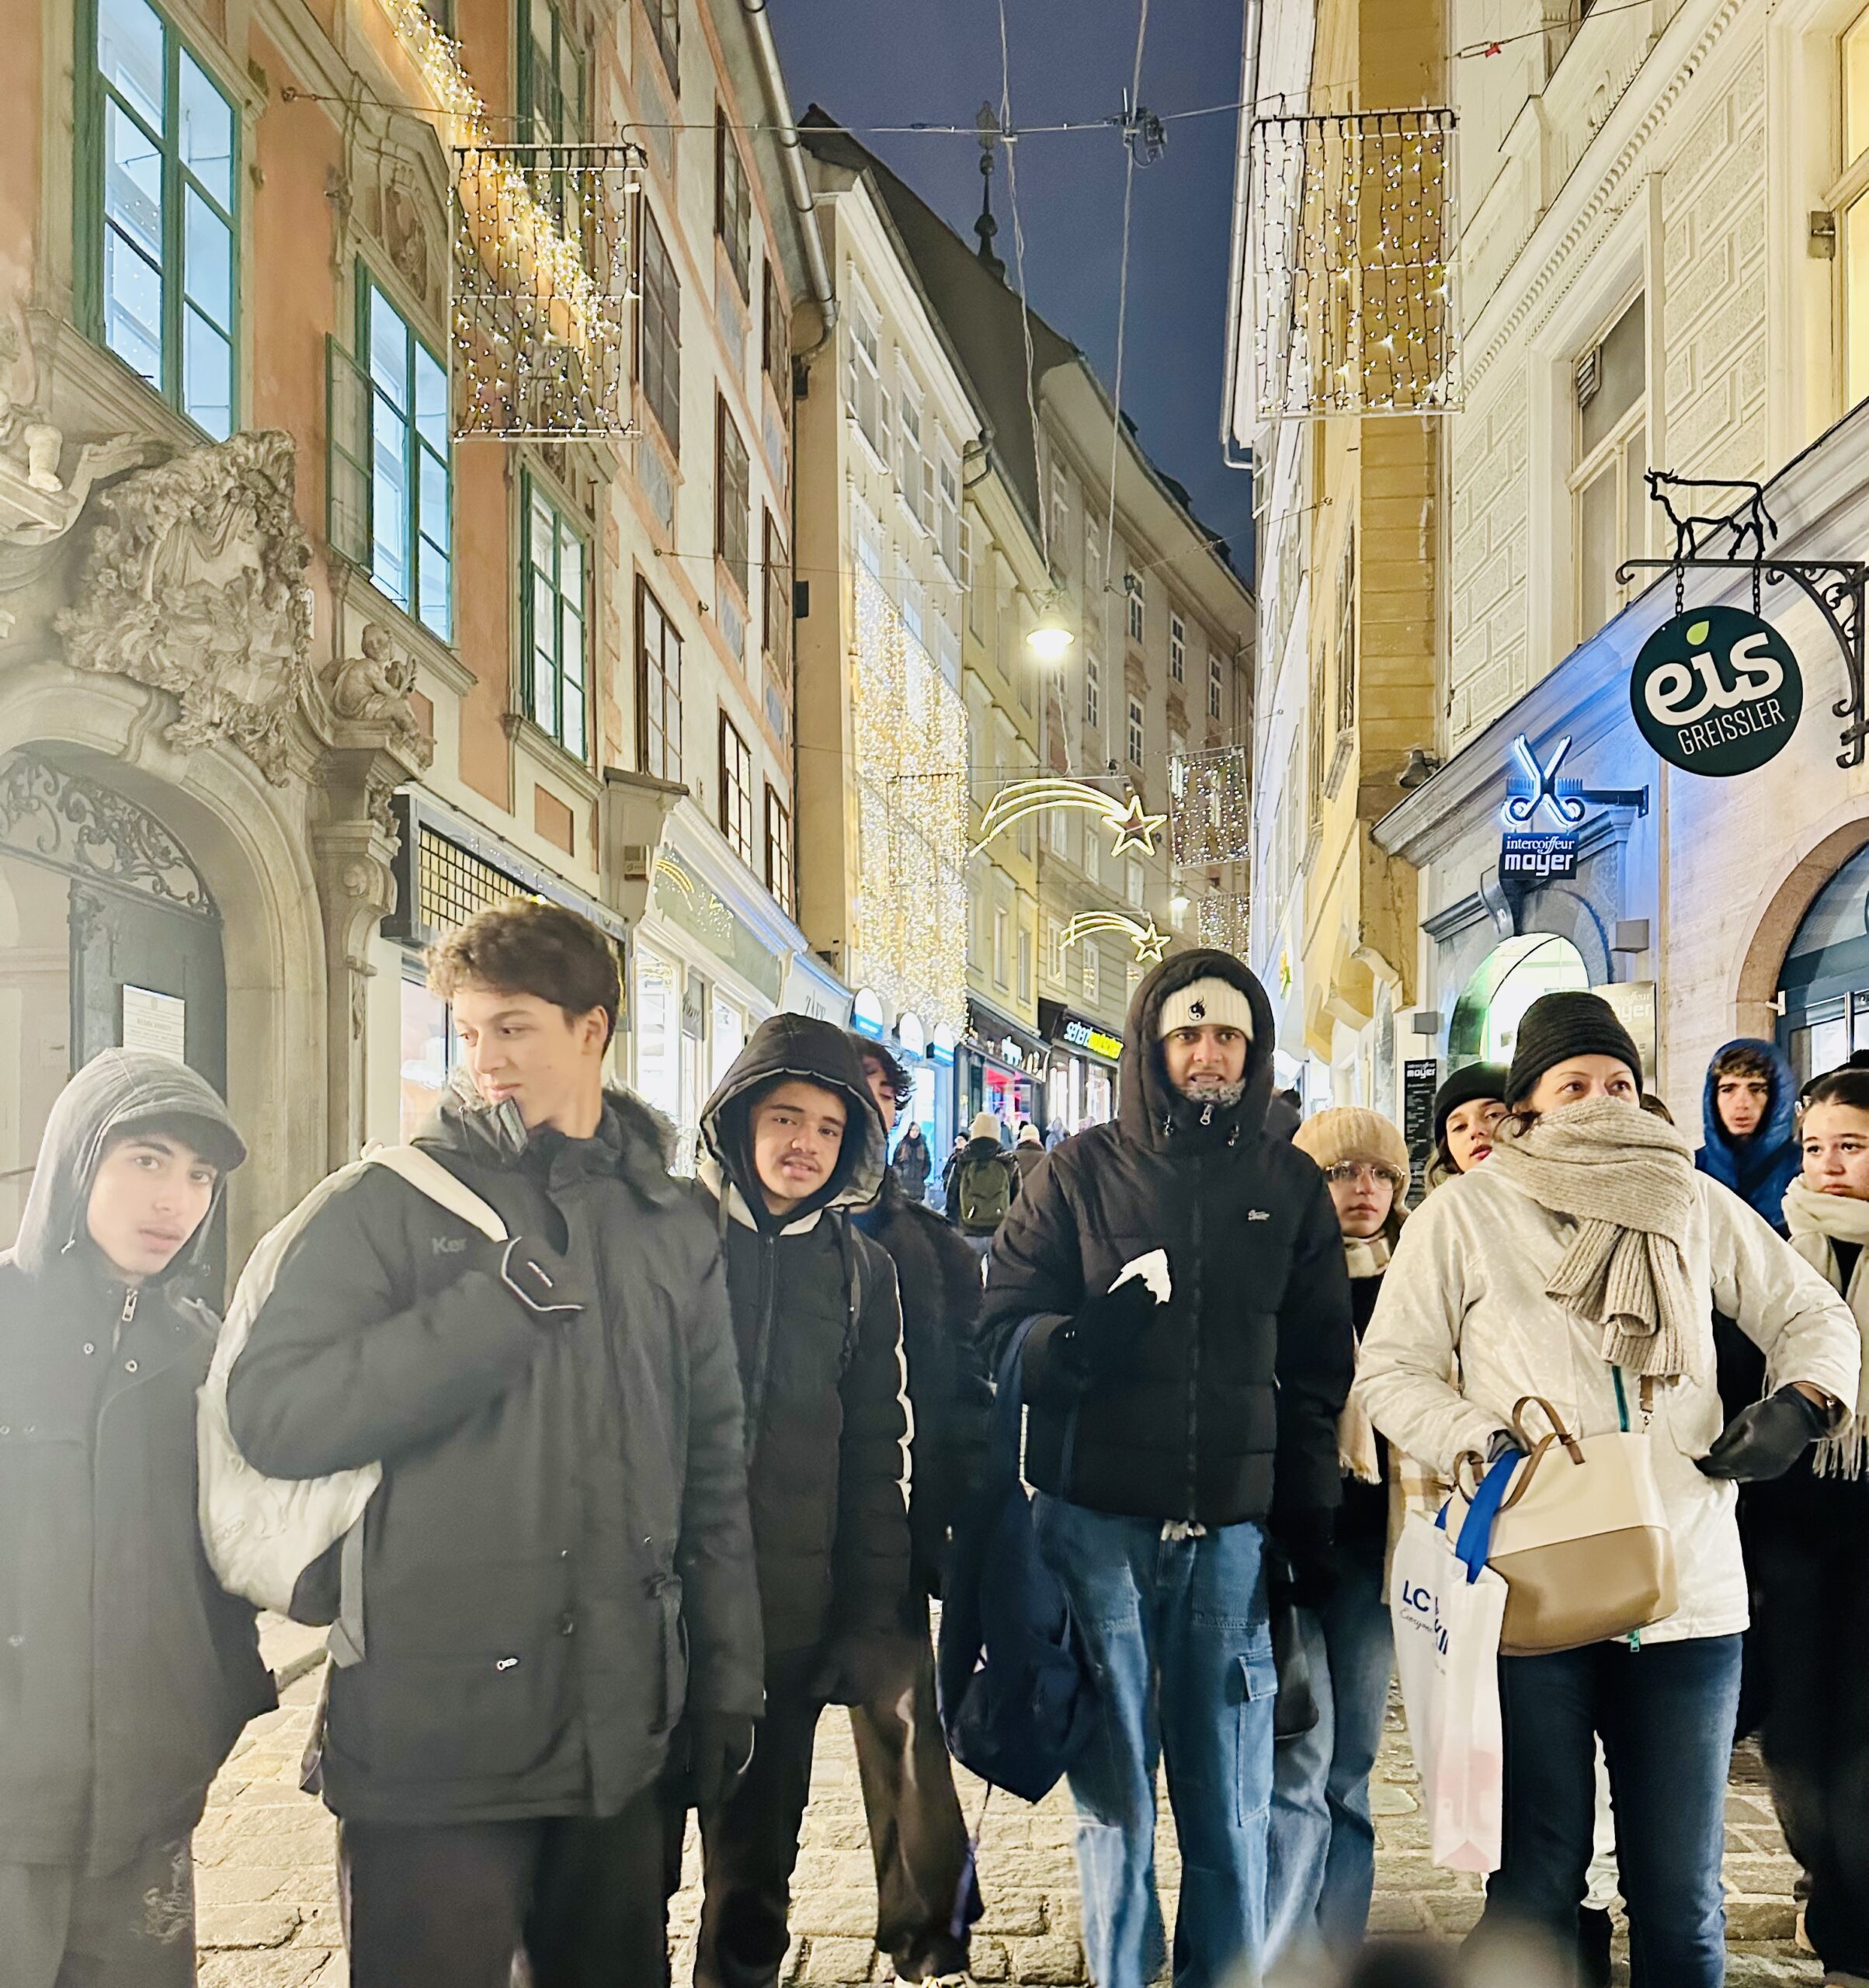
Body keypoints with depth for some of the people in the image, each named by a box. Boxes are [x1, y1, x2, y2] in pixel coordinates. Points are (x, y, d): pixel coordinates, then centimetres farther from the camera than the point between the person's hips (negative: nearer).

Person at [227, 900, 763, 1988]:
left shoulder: (674, 1226, 10)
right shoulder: (393, 1204, -3)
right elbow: (273, 1411, -15)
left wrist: (729, 1681, 13)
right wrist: (504, 1301, -19)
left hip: (621, 1735, 4)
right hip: (430, 1735, -4)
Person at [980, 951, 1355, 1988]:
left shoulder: (1290, 1186, 10)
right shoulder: (1083, 1170, 5)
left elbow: (1318, 1369, 14)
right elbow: (1000, 1324, 3)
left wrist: (1310, 1520, 8)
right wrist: (1079, 1340, -18)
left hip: (1230, 1529, 1)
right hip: (1096, 1521, -1)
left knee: (1231, 1806, 3)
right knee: (1115, 1797, 6)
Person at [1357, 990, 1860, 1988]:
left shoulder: (1694, 1203, 10)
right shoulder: (1464, 1213, 2)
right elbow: (1389, 1369, 1)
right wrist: (1486, 1445, -15)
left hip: (1689, 1592, 3)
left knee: (1682, 1895, 10)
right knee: (1536, 1886, 7)